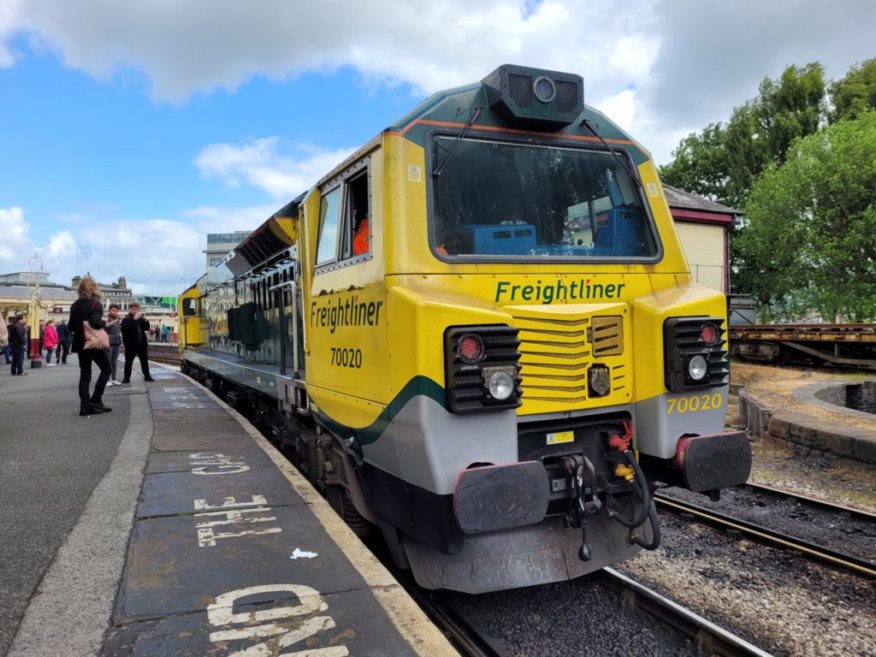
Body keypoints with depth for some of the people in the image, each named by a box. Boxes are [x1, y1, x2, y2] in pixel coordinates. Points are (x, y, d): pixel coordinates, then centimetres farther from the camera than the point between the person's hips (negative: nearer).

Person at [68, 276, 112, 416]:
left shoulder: (75, 305, 8)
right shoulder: (96, 303, -11)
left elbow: (70, 327, 10)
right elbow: (95, 323, -24)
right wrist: (105, 323, -5)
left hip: (80, 344, 6)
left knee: (85, 374, 7)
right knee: (106, 369, 8)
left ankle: (85, 405, 3)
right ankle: (96, 400, -1)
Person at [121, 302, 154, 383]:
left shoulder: (141, 318, 12)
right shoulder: (126, 319, -5)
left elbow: (147, 328, 9)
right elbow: (126, 328, -24)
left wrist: (146, 321, -9)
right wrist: (134, 319, -28)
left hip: (142, 344, 5)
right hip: (131, 345, -5)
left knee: (145, 361, 10)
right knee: (128, 362, 2)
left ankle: (147, 376, 18)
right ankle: (126, 378, 10)